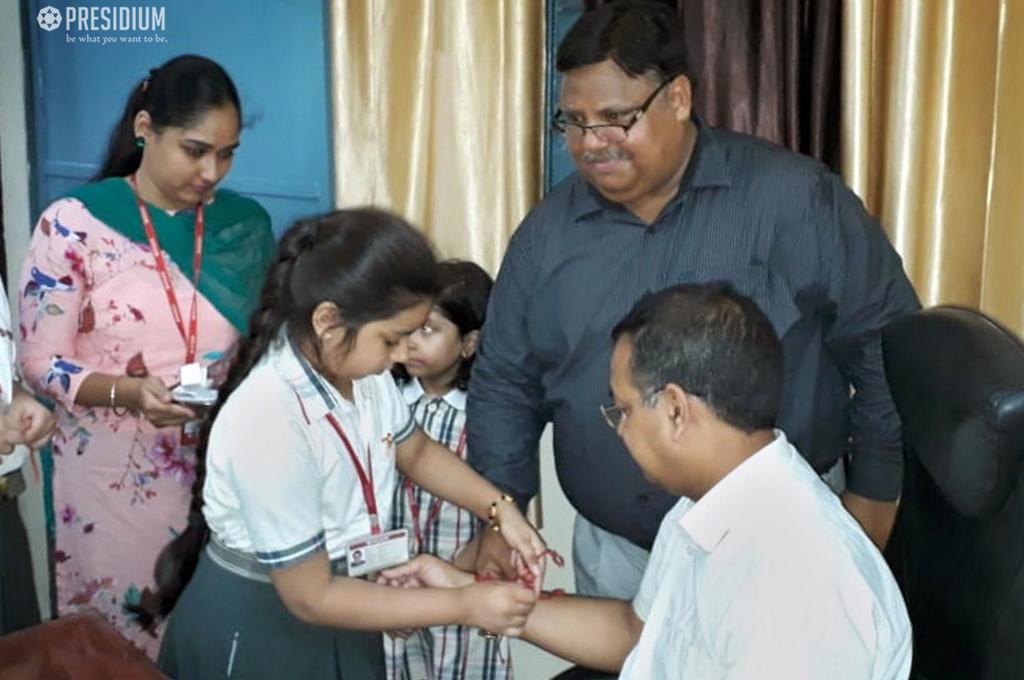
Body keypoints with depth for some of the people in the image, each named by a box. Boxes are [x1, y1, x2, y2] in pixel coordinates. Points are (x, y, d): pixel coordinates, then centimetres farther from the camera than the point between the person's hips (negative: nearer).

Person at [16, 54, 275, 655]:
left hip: (218, 467, 3)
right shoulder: (74, 223, -10)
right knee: (116, 636, 11)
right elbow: (43, 364, -9)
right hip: (112, 475, -2)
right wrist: (129, 391, -25)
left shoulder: (247, 225, 1)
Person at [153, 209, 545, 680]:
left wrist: (500, 509, -7)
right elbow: (310, 597, -25)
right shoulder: (268, 420, -33)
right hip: (257, 629, -6)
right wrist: (464, 607, -23)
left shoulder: (359, 367, -12)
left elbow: (416, 451, 8)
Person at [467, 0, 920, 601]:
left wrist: (873, 495, -6)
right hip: (614, 555, 4)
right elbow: (504, 384, 7)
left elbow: (888, 345, -6)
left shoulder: (793, 197, -12)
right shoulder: (547, 230, 0)